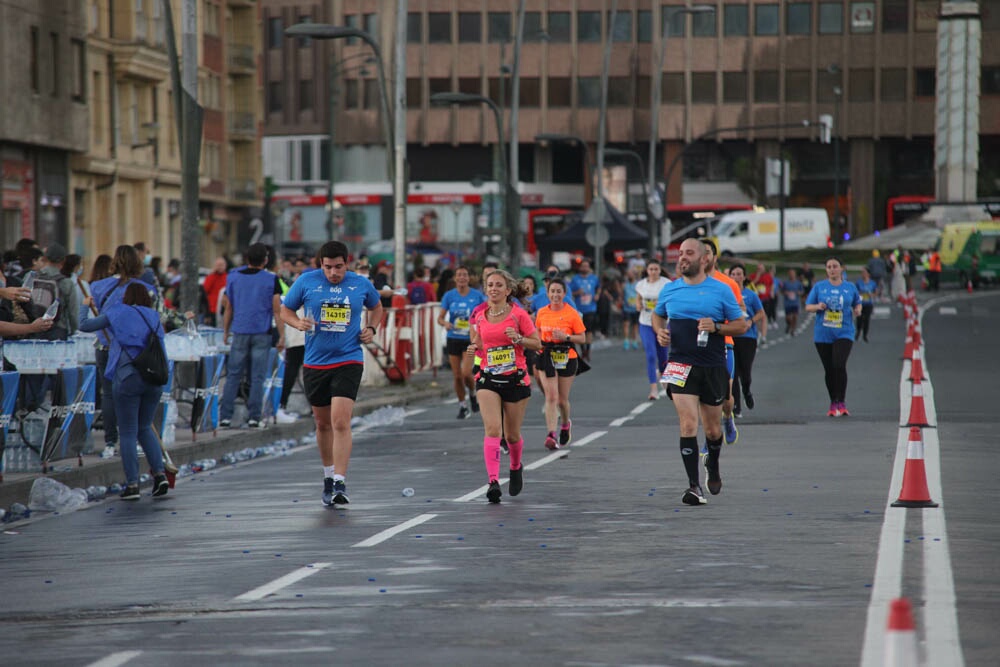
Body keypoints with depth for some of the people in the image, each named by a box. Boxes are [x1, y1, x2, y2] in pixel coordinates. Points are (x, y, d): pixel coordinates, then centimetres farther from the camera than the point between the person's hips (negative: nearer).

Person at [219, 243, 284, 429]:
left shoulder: (233, 277, 4)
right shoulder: (271, 280, -3)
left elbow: (228, 308, 9)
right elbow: (277, 311, -5)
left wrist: (225, 332, 17)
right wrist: (282, 336, -1)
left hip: (240, 333, 2)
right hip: (262, 334, -2)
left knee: (233, 376, 4)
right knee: (257, 377, 1)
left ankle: (225, 416, 0)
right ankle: (254, 417, -1)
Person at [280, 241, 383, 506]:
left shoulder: (361, 284, 2)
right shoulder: (306, 281, -1)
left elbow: (376, 307, 22)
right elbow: (285, 310, 9)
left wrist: (371, 328, 4)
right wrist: (299, 323, -12)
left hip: (348, 362, -2)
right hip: (315, 363, 2)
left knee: (340, 421, -16)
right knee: (323, 423, 12)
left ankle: (340, 483, -18)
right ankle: (328, 476, 30)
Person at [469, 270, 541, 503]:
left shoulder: (518, 314, -6)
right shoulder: (479, 316, 4)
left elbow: (537, 343, -2)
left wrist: (518, 338, -18)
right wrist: (475, 347, -1)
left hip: (516, 379, -1)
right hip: (488, 379, 1)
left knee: (512, 434, 9)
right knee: (492, 428, -18)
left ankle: (516, 467, 42)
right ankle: (493, 481, -25)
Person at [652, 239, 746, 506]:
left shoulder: (721, 290, -1)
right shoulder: (670, 290, 6)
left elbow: (741, 325, 3)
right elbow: (657, 315, 23)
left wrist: (716, 327, -15)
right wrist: (660, 332, 1)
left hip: (713, 367, 0)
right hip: (680, 366, 0)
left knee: (712, 429, 12)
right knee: (688, 424, -14)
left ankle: (713, 466, 44)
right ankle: (694, 486, -12)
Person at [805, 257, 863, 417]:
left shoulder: (850, 288, 6)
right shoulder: (819, 287, 5)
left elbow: (857, 303, 19)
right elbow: (808, 306, 5)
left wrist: (858, 310, -3)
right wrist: (817, 307, -15)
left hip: (844, 333, -2)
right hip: (823, 334, 2)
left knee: (839, 366, -18)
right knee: (829, 370, 6)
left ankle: (841, 403, -12)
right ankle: (833, 404, 19)